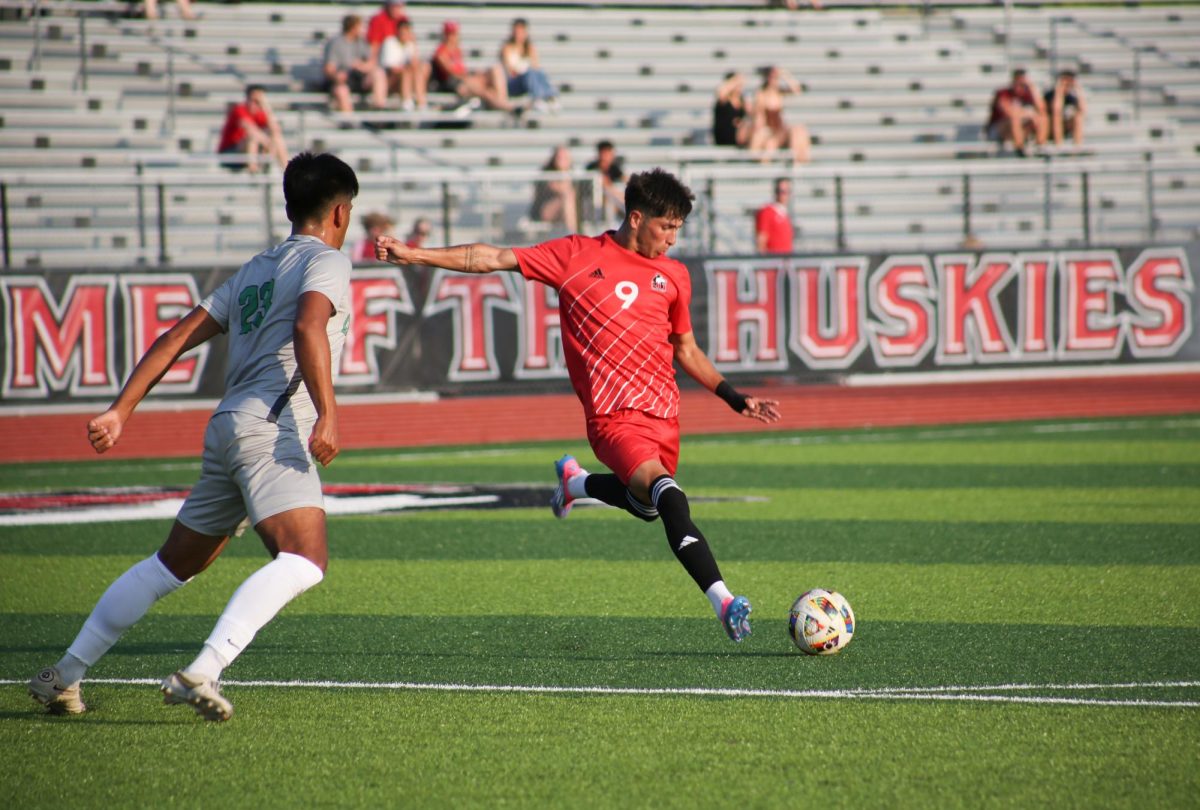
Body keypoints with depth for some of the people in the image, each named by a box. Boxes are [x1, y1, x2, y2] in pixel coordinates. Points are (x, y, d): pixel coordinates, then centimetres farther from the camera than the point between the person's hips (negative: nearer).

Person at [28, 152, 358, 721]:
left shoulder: (253, 270, 26)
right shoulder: (327, 260, 3)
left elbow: (178, 337, 19)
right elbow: (308, 327, -19)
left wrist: (120, 411, 15)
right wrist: (327, 414, -24)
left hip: (226, 426, 9)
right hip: (273, 427, -9)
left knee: (174, 564, 21)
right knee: (304, 561, -23)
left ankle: (65, 675, 25)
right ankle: (201, 674, -38)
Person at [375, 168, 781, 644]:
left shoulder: (673, 276, 14)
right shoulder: (578, 256, 2)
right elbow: (493, 259, 3)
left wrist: (737, 400, 21)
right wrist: (413, 255, -1)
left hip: (664, 412, 6)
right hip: (614, 414, -6)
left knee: (646, 505, 16)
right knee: (669, 497, -25)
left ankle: (576, 482, 44)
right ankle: (724, 602, -29)